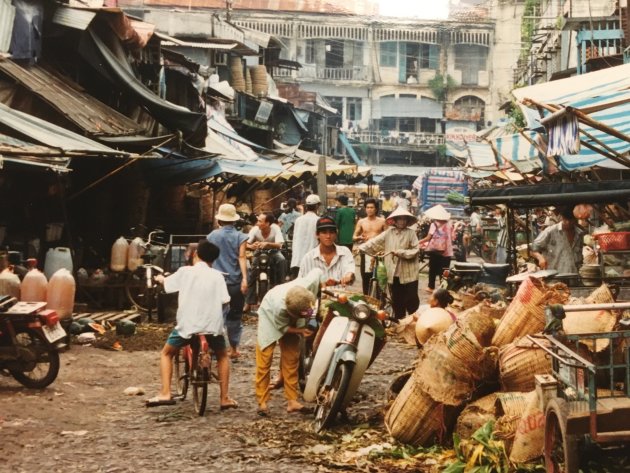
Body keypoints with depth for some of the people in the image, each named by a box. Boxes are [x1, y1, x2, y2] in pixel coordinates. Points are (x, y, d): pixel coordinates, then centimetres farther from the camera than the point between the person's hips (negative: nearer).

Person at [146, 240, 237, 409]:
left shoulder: (185, 271, 2)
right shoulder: (217, 276, 4)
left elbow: (167, 284, 17)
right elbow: (224, 301, -3)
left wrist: (161, 278, 41)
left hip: (187, 325, -1)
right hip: (213, 325, 1)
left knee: (166, 353, 19)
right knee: (222, 356, 25)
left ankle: (165, 393, 4)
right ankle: (224, 398, 17)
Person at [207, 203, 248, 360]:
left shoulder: (212, 236, 5)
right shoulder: (239, 237, -3)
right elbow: (242, 257, -12)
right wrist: (245, 278, -17)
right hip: (235, 281, -1)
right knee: (235, 316, 8)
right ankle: (233, 349, 11)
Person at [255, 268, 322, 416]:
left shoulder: (309, 283, -39)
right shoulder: (279, 306, -45)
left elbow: (318, 271, -15)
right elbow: (282, 327, -23)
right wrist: (300, 331, -29)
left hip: (291, 321, 4)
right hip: (270, 316, -4)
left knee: (291, 359, 1)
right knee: (264, 360, -8)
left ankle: (292, 400, 5)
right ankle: (263, 401, -1)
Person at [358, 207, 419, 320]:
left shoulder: (411, 233, -4)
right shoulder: (388, 233, 2)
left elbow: (415, 251, -9)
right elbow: (374, 242, -3)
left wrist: (400, 252, -18)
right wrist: (361, 247, -13)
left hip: (409, 273, -3)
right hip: (394, 273, 3)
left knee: (411, 300, 1)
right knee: (396, 301, 13)